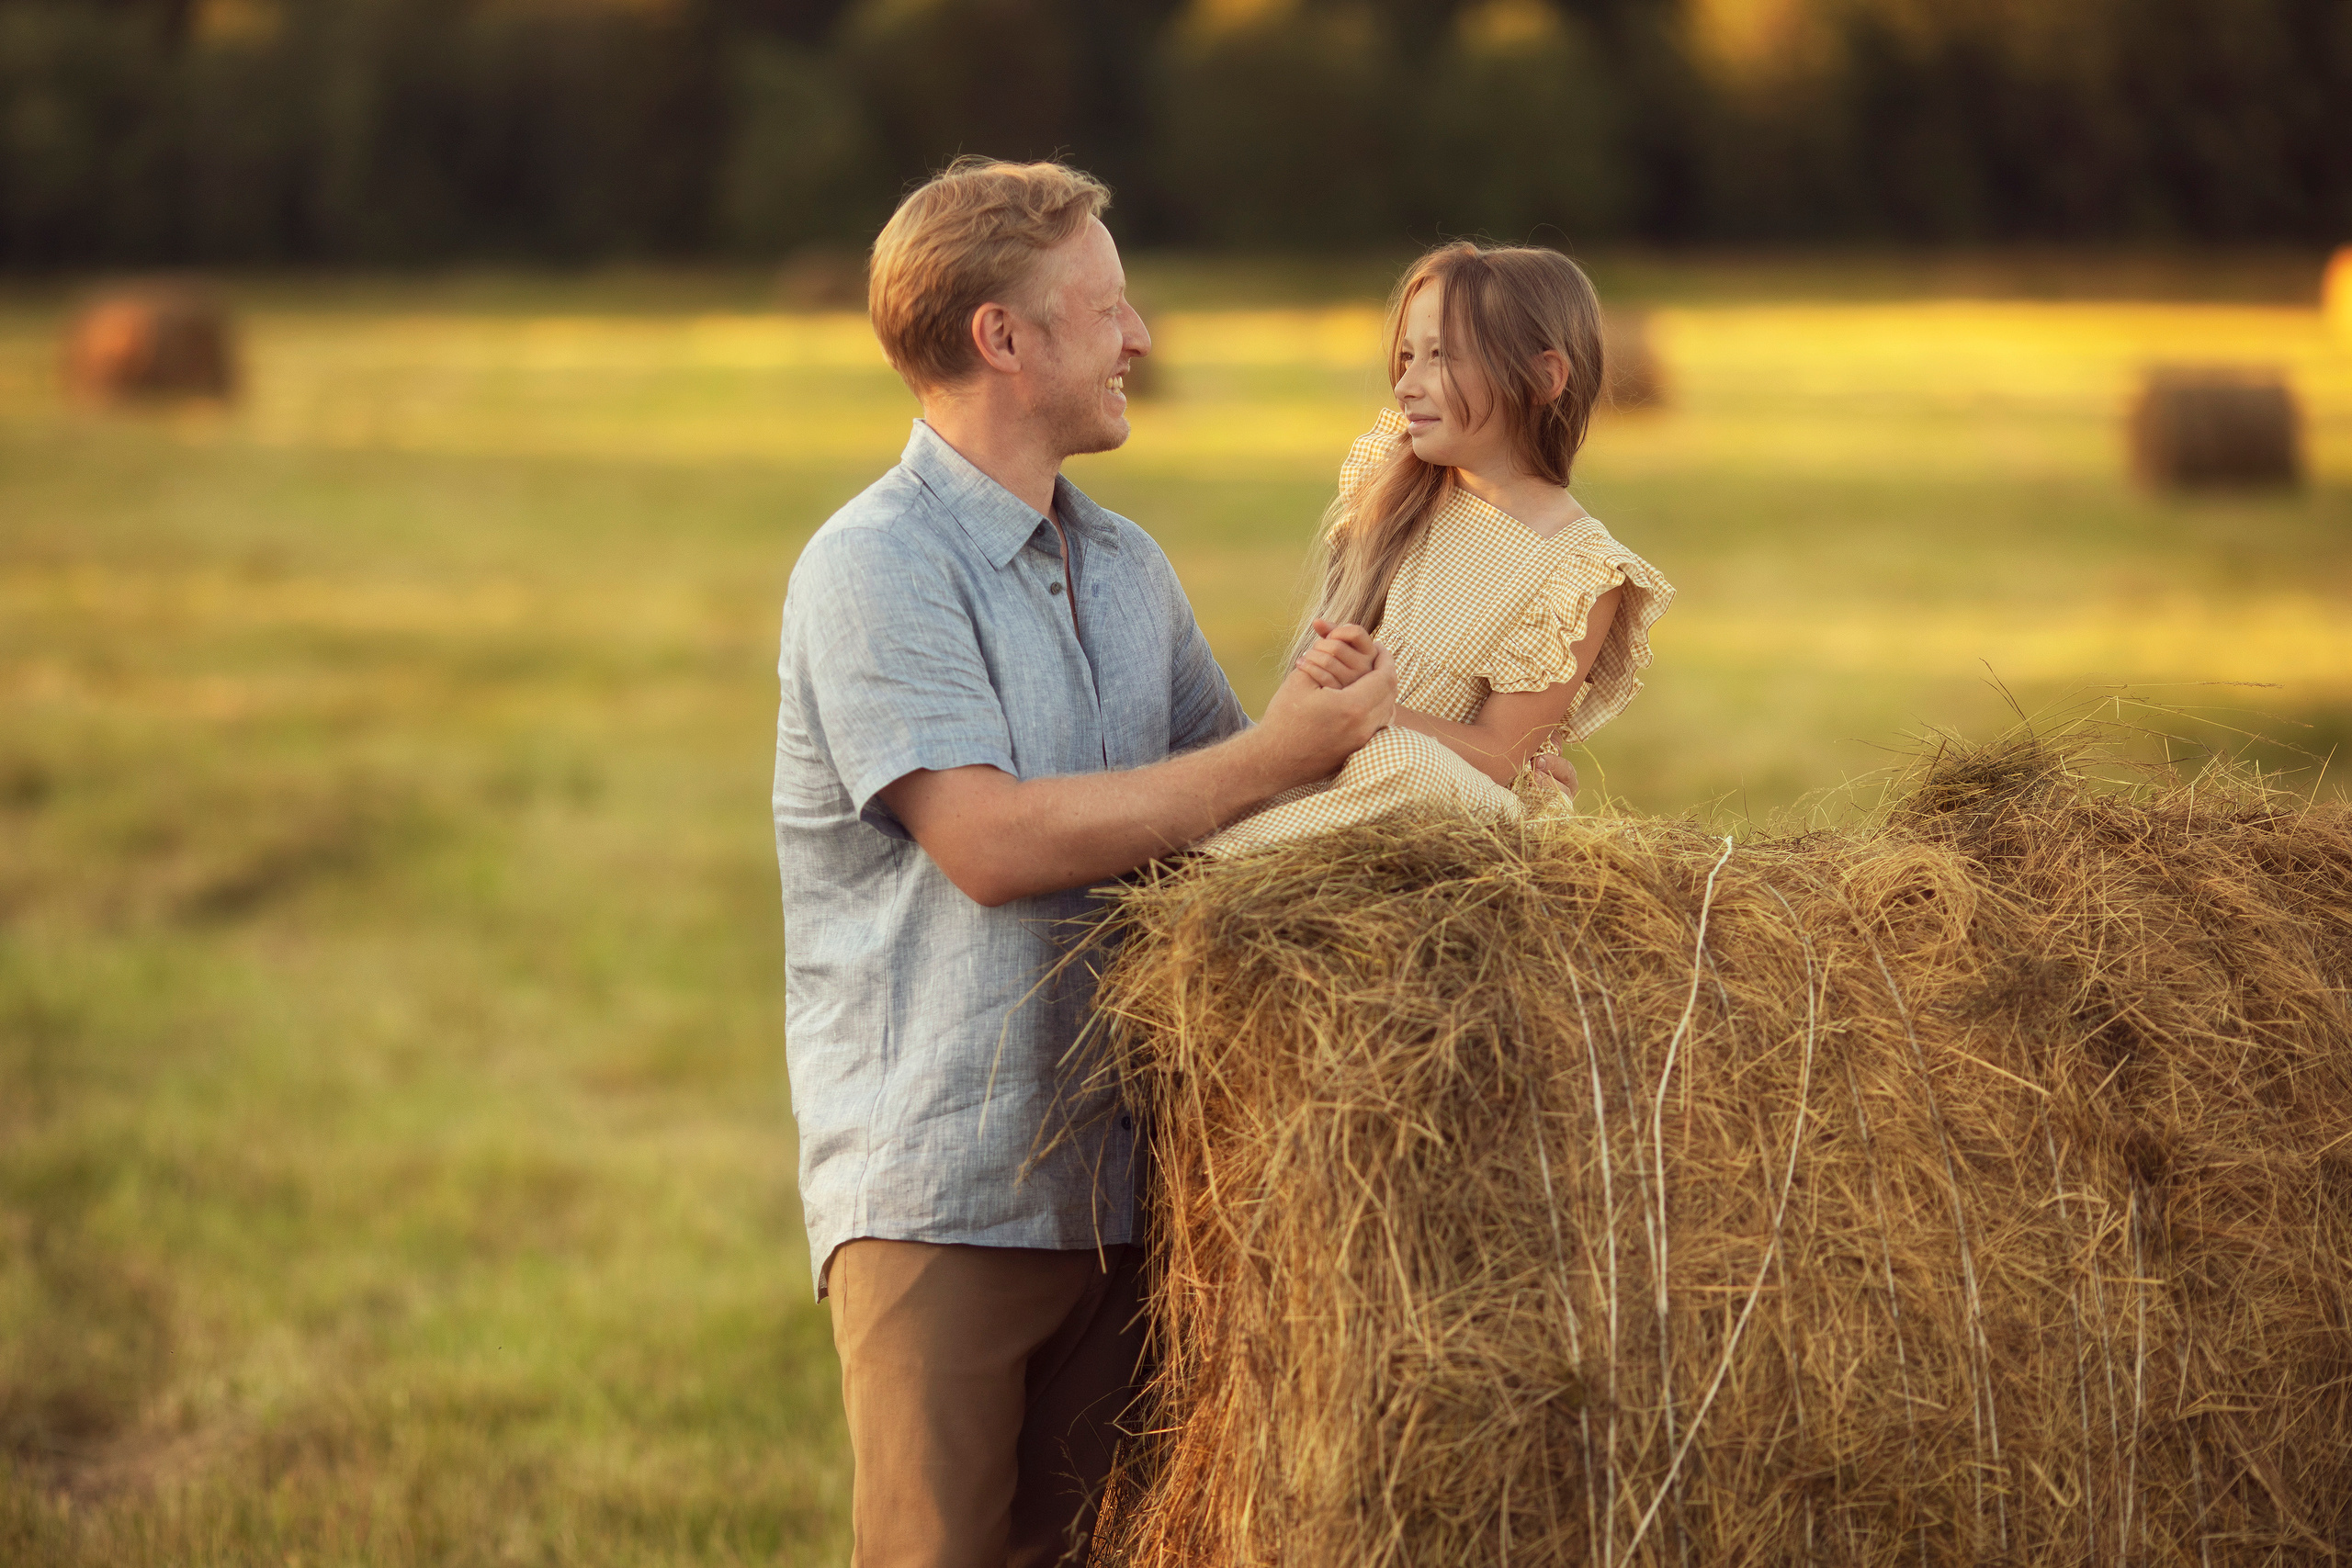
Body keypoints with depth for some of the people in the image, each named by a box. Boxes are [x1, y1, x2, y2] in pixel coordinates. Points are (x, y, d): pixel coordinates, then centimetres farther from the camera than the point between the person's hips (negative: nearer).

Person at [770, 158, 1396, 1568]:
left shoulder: (1130, 568, 16)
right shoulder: (875, 565, -9)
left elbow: (1215, 804, 18)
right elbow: (990, 841, -19)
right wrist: (1274, 761, -14)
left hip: (1114, 1178, 7)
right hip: (936, 1192, -7)